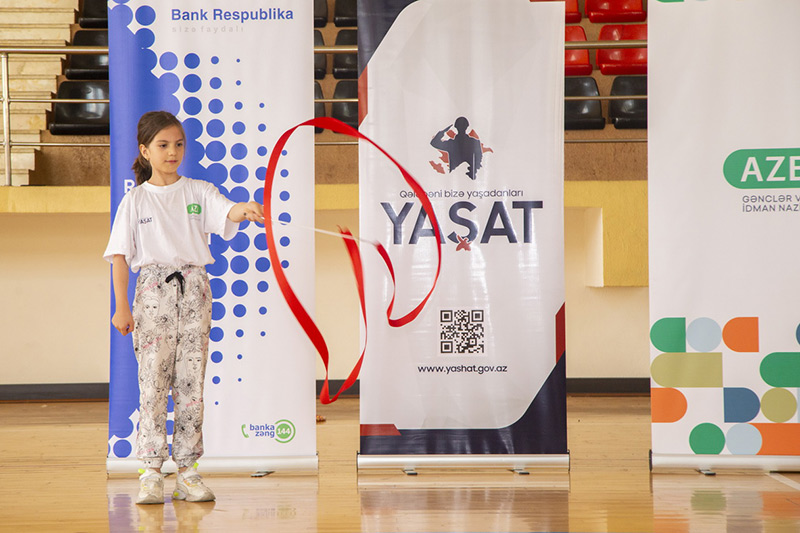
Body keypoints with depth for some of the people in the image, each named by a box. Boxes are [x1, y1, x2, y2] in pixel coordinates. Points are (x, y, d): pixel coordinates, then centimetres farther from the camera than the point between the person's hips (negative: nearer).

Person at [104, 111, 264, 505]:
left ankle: (187, 470, 9)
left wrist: (246, 209, -35)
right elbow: (119, 256, 2)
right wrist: (121, 307, -5)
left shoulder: (199, 191, 7)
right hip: (153, 290, -2)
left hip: (193, 289, 2)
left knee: (191, 382, 2)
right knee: (152, 381, -3)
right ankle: (151, 472, 2)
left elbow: (226, 213, -11)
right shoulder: (135, 200, 4)